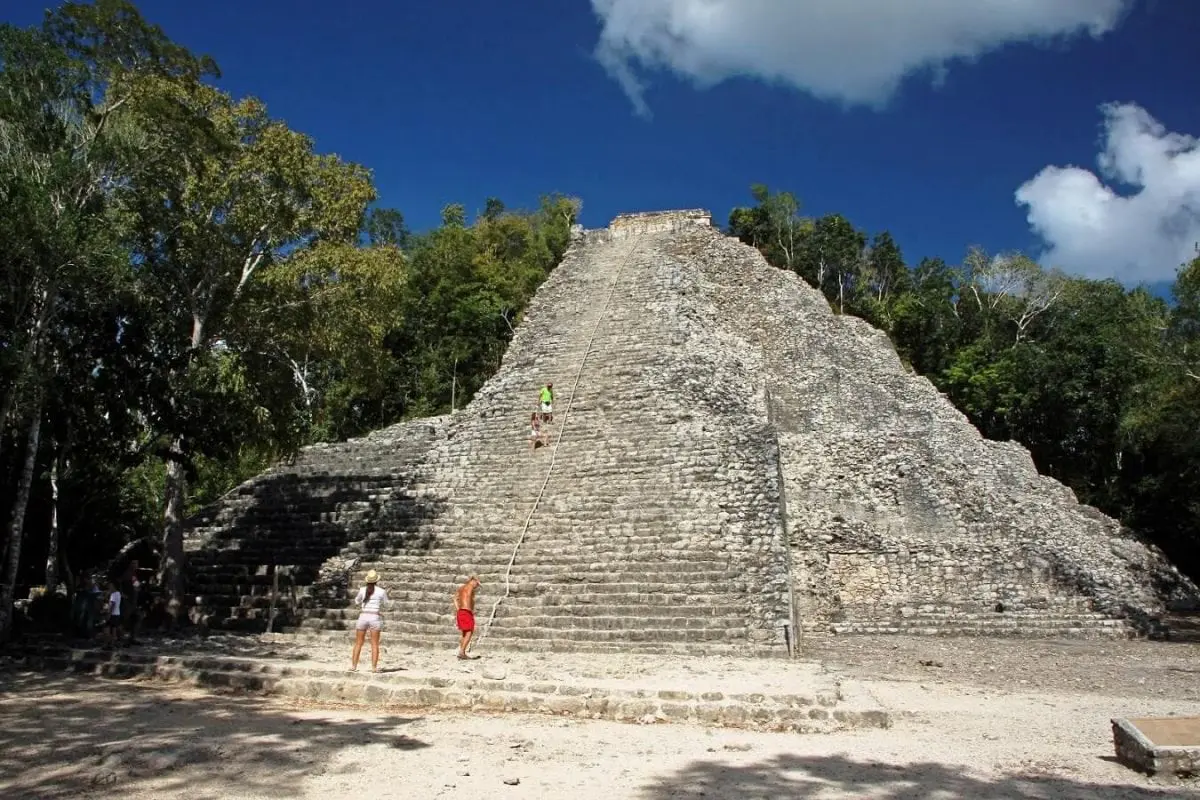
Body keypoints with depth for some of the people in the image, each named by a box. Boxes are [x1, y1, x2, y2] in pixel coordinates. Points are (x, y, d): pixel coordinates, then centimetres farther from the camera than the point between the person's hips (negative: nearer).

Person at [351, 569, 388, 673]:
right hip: (375, 618, -1)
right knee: (374, 644, 2)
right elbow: (385, 603, 12)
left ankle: (353, 666, 6)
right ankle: (374, 667, -3)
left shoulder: (362, 590, 0)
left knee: (358, 643, 9)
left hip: (363, 617, 1)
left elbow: (357, 602, 16)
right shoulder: (381, 591, -4)